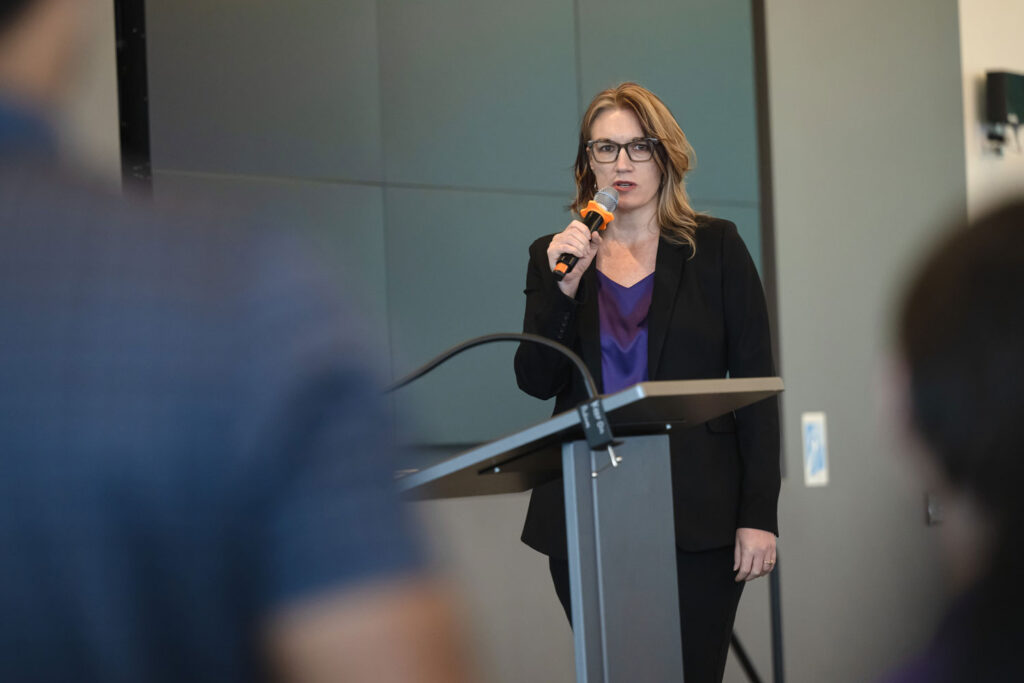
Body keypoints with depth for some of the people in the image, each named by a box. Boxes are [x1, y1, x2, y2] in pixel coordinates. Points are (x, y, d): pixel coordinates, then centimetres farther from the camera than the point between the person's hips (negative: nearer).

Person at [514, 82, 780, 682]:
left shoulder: (716, 248, 5)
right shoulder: (555, 256, 11)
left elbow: (756, 384, 2)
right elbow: (536, 381, 1)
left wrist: (759, 514, -7)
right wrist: (565, 284, -13)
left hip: (698, 519, -2)